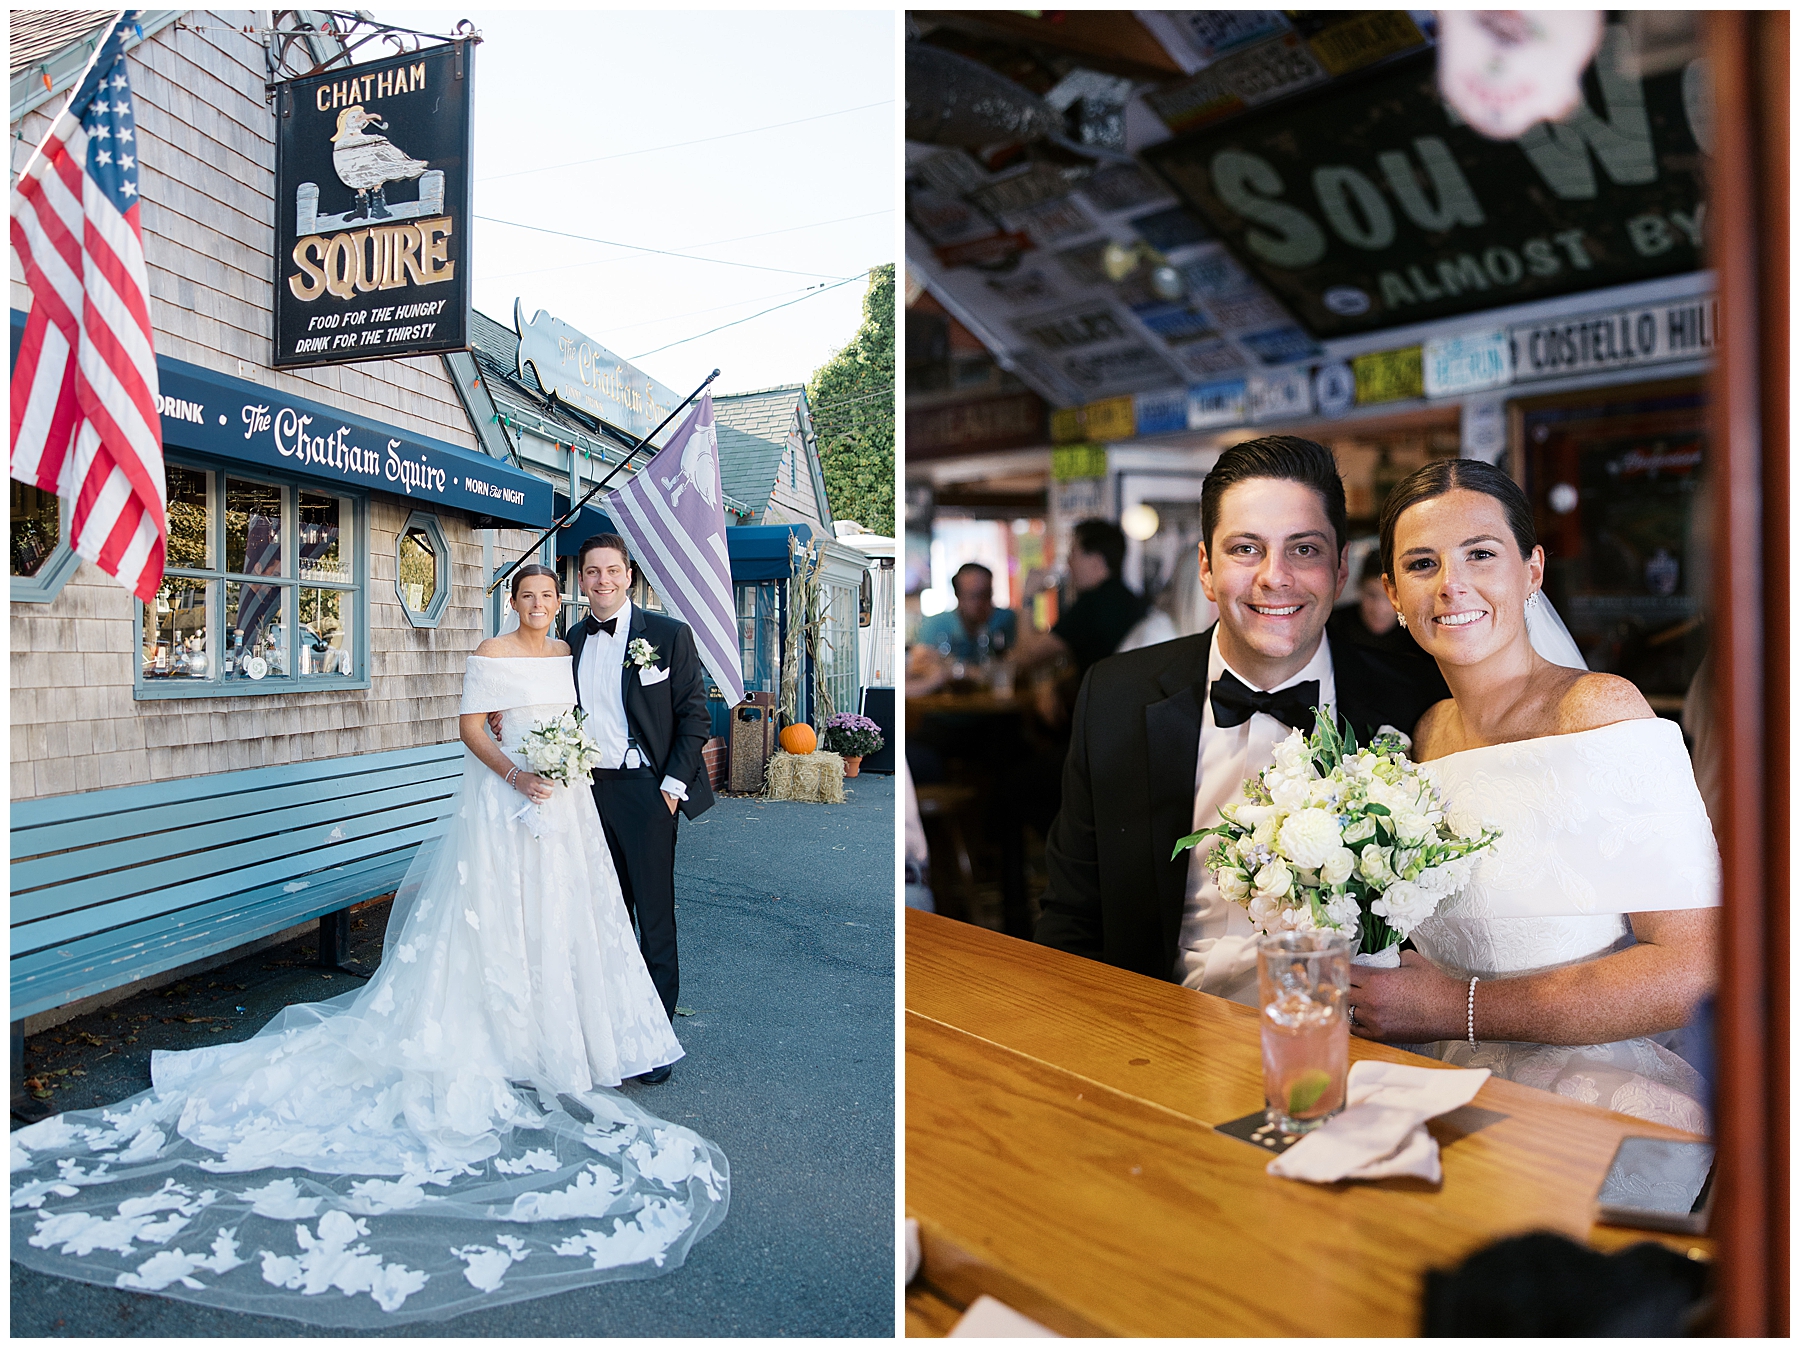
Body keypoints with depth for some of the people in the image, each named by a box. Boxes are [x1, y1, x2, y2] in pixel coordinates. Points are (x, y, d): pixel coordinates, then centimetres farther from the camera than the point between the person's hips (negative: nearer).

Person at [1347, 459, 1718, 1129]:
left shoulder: (1601, 710, -11)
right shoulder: (1427, 732, 8)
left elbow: (1698, 967, -16)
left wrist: (1455, 1008, -15)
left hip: (1591, 1084, -5)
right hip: (1445, 1076, 5)